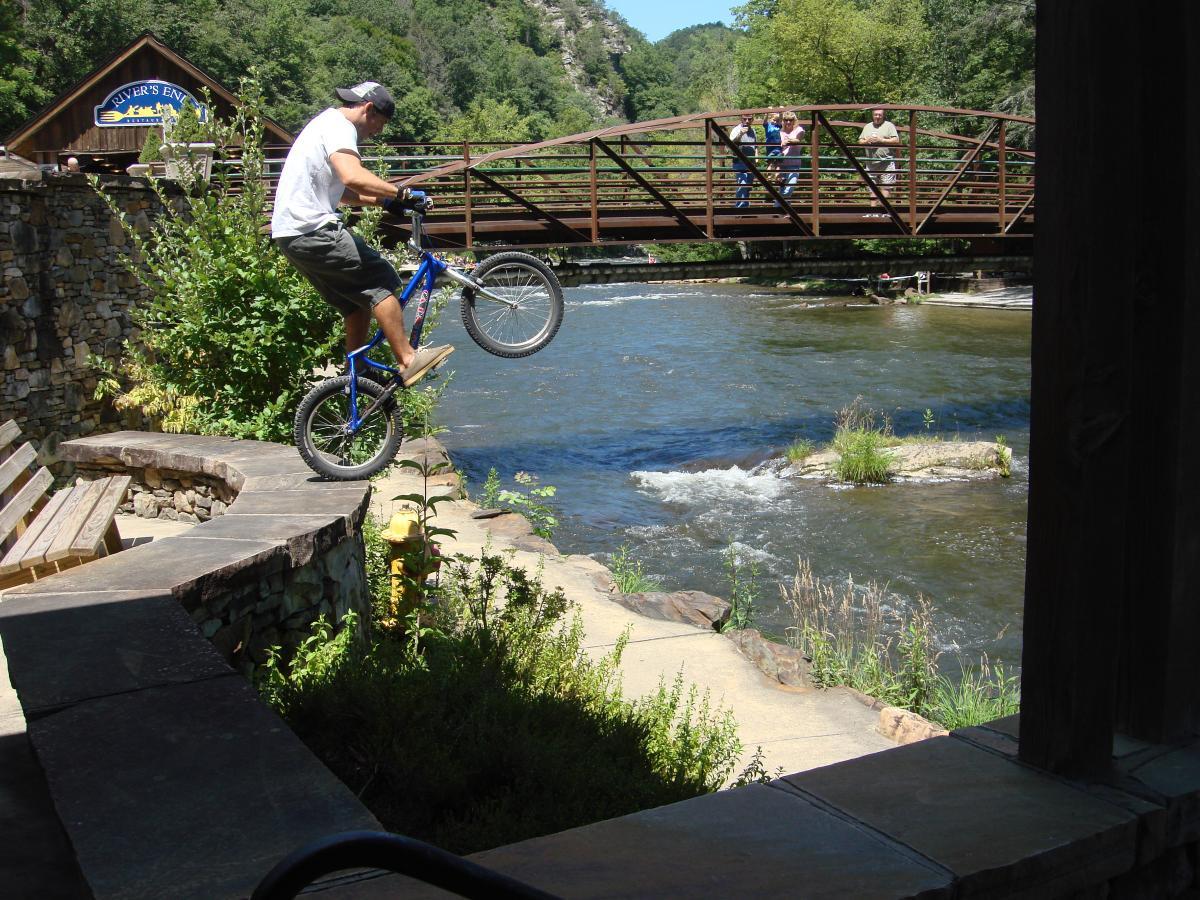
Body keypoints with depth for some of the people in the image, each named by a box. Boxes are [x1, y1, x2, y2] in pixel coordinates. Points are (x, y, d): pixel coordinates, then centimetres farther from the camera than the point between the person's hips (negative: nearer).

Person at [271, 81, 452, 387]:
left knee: (359, 300, 13)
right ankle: (408, 359, -14)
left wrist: (383, 200, 26)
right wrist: (400, 193, -21)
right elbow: (353, 177, -30)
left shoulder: (326, 122, 24)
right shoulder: (339, 127, -10)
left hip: (291, 233, 11)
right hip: (313, 231, -11)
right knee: (379, 281, -11)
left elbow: (339, 189, 32)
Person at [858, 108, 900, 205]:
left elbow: (896, 141, -5)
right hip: (871, 163, 4)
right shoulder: (867, 127, 17)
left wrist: (881, 140, -13)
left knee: (885, 187, -7)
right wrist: (866, 141, -6)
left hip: (886, 163, -4)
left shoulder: (889, 125, 4)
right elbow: (860, 141, 16)